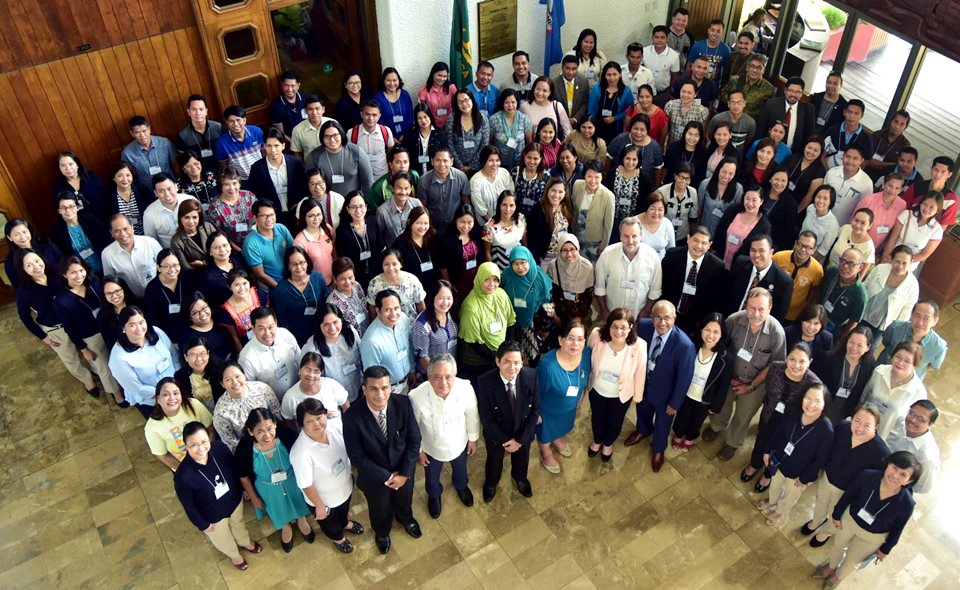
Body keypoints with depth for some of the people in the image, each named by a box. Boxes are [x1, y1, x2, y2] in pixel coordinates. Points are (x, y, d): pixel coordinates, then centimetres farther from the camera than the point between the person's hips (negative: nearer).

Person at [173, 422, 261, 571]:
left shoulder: (220, 448, -30)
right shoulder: (183, 476, -39)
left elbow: (235, 468, -8)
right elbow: (188, 505, -21)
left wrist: (243, 488, 6)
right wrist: (202, 524, -8)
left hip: (234, 500, 3)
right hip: (212, 515, -3)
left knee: (238, 523, 35)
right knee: (223, 539, 29)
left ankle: (245, 542, 69)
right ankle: (234, 555, 63)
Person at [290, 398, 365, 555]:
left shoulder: (336, 427, -25)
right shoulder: (301, 452, -40)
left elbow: (349, 450, -4)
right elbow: (306, 484, -27)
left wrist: (352, 471, 6)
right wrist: (319, 506, -15)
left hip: (345, 486, 5)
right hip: (324, 498, -4)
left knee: (344, 510, 37)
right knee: (329, 522, 29)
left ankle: (345, 523, 70)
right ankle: (338, 538, 62)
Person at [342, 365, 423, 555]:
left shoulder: (403, 403, -27)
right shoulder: (352, 417, -33)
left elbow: (414, 440, -15)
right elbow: (358, 457, -23)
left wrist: (404, 473, -16)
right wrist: (387, 477, -18)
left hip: (403, 470, 2)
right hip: (375, 476, -2)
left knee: (404, 499, 33)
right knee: (380, 509, 28)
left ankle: (406, 519, 68)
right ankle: (382, 532, 63)